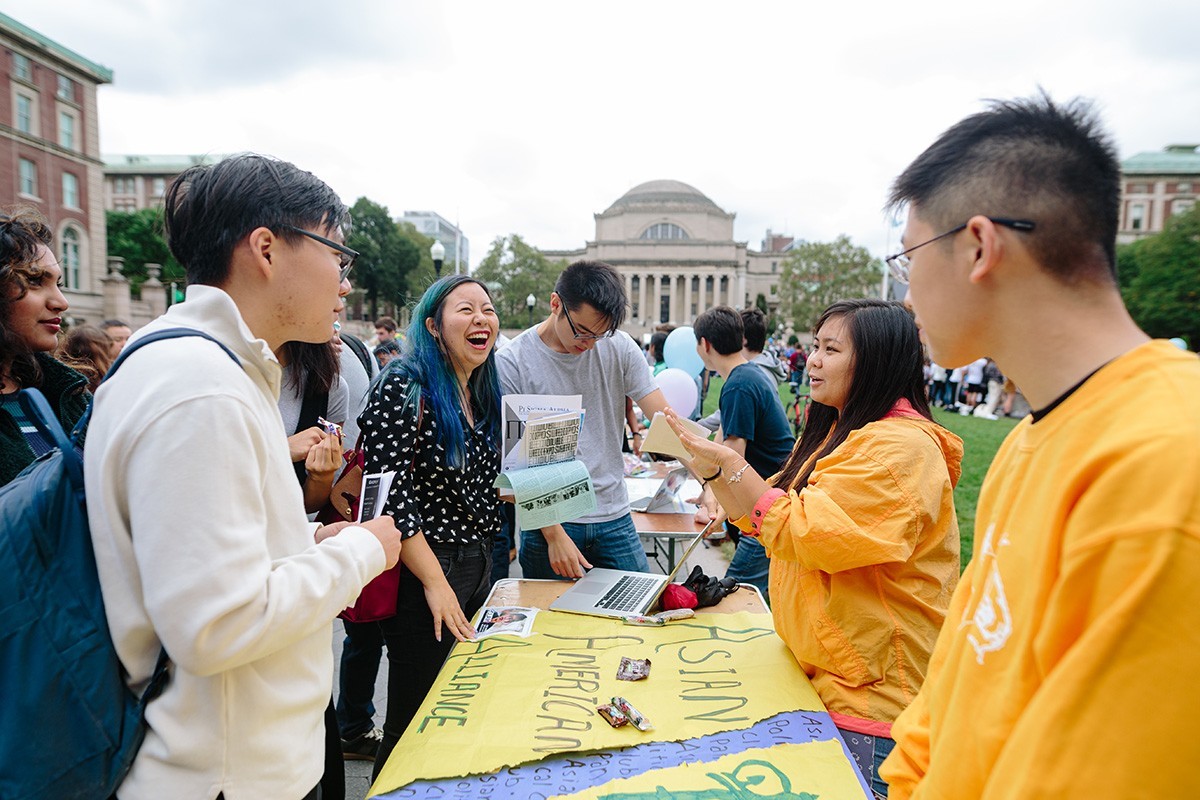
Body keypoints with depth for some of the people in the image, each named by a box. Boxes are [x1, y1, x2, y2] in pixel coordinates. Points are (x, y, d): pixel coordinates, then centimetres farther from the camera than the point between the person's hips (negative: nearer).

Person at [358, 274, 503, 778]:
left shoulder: (483, 395, 9)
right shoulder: (405, 386, -16)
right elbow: (390, 491, -21)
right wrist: (434, 581, -21)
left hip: (479, 567, 8)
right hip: (426, 573, -8)